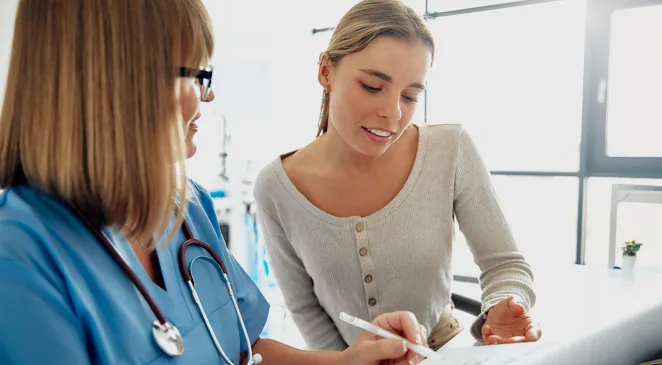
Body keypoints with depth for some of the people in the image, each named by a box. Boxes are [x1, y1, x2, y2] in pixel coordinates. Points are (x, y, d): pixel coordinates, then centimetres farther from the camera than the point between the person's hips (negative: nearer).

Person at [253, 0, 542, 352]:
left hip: (445, 350, -1)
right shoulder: (276, 186, -14)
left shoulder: (451, 151, -15)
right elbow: (304, 306, -3)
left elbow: (505, 265, -9)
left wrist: (499, 314, -28)